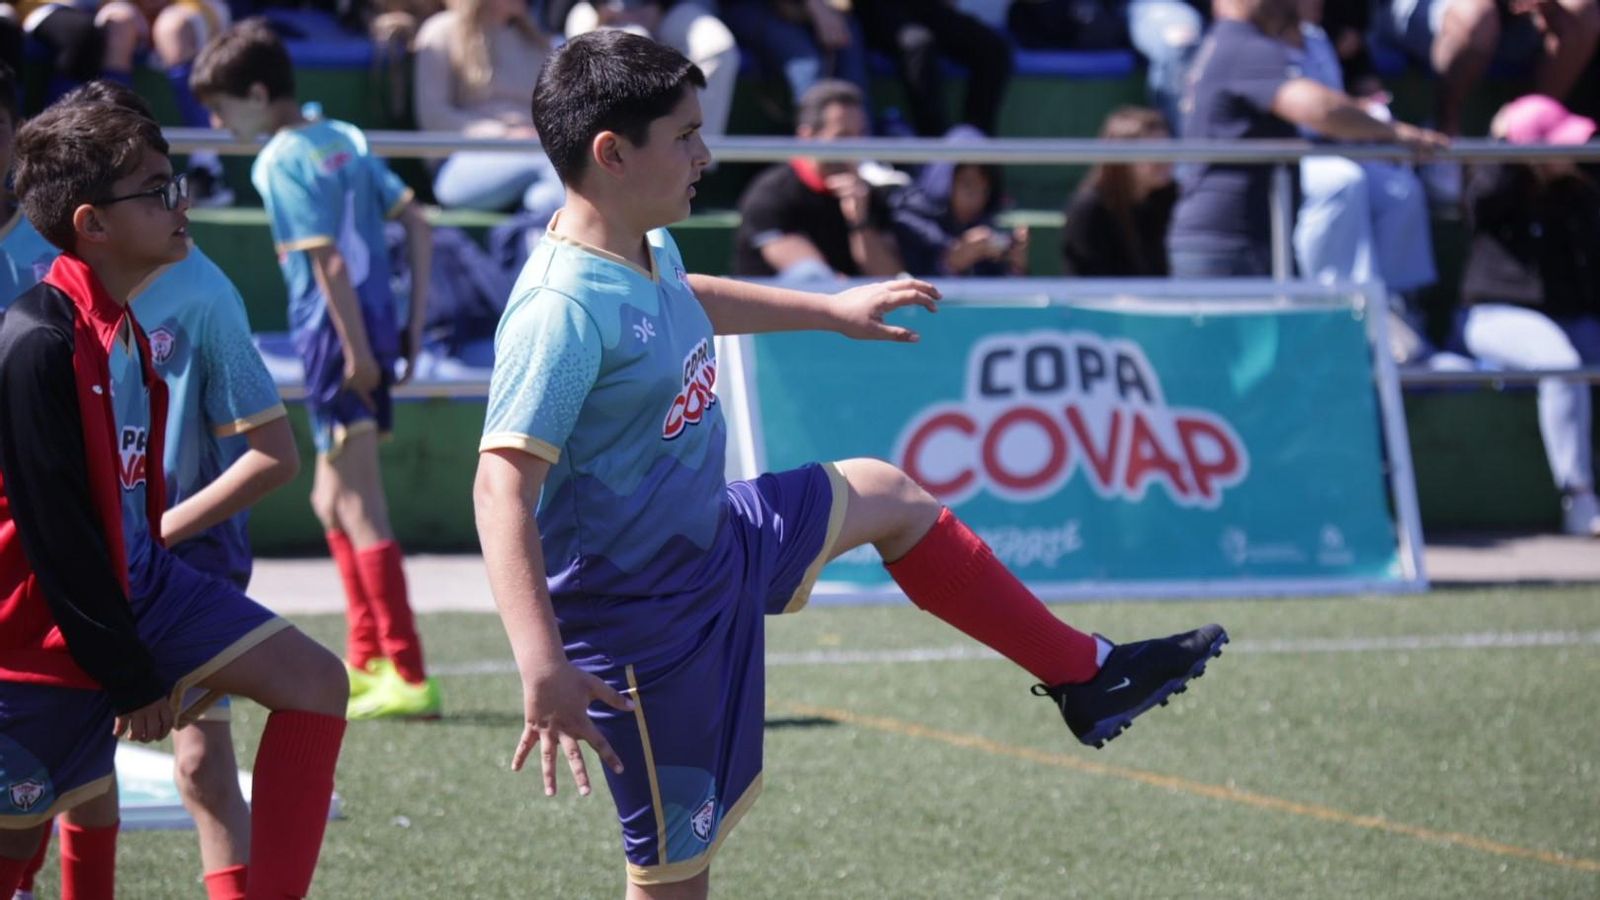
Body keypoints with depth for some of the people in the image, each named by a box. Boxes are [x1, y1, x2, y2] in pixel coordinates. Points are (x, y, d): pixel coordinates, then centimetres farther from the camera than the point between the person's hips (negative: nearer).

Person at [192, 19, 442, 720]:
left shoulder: (282, 162, -12)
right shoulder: (345, 139, 12)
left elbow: (329, 261, -19)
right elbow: (417, 226, 12)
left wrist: (356, 350, -18)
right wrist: (414, 322, 13)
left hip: (336, 335, -9)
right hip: (372, 328, 9)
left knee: (358, 509, -6)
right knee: (333, 500, 19)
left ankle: (409, 679, -7)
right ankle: (366, 662, 22)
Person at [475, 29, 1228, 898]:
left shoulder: (649, 252, -1)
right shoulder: (562, 309, -31)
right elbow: (503, 483, -38)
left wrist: (831, 309, 37)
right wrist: (542, 666, -47)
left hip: (713, 539, 10)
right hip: (644, 610, -10)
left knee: (883, 496, 26)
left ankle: (1083, 675, 44)